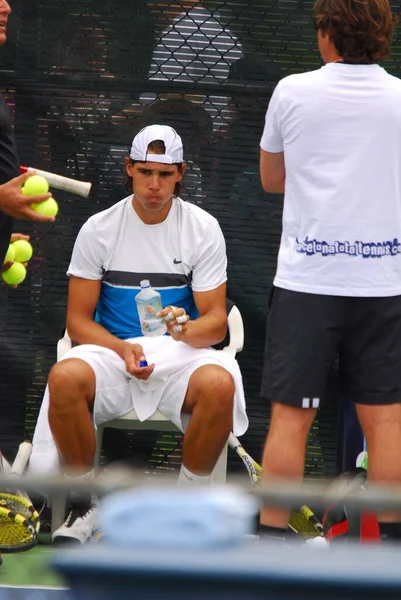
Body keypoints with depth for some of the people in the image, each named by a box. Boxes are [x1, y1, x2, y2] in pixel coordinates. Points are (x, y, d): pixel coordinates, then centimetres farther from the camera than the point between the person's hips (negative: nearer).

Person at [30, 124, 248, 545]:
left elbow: (216, 321, -2)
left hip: (182, 354, 0)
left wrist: (188, 329, -26)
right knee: (64, 377, -34)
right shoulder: (98, 230, 3)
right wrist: (123, 350, -16)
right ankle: (85, 505, -13)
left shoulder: (203, 229, 2)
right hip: (111, 351, 1)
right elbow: (78, 320, 3)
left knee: (219, 383, -36)